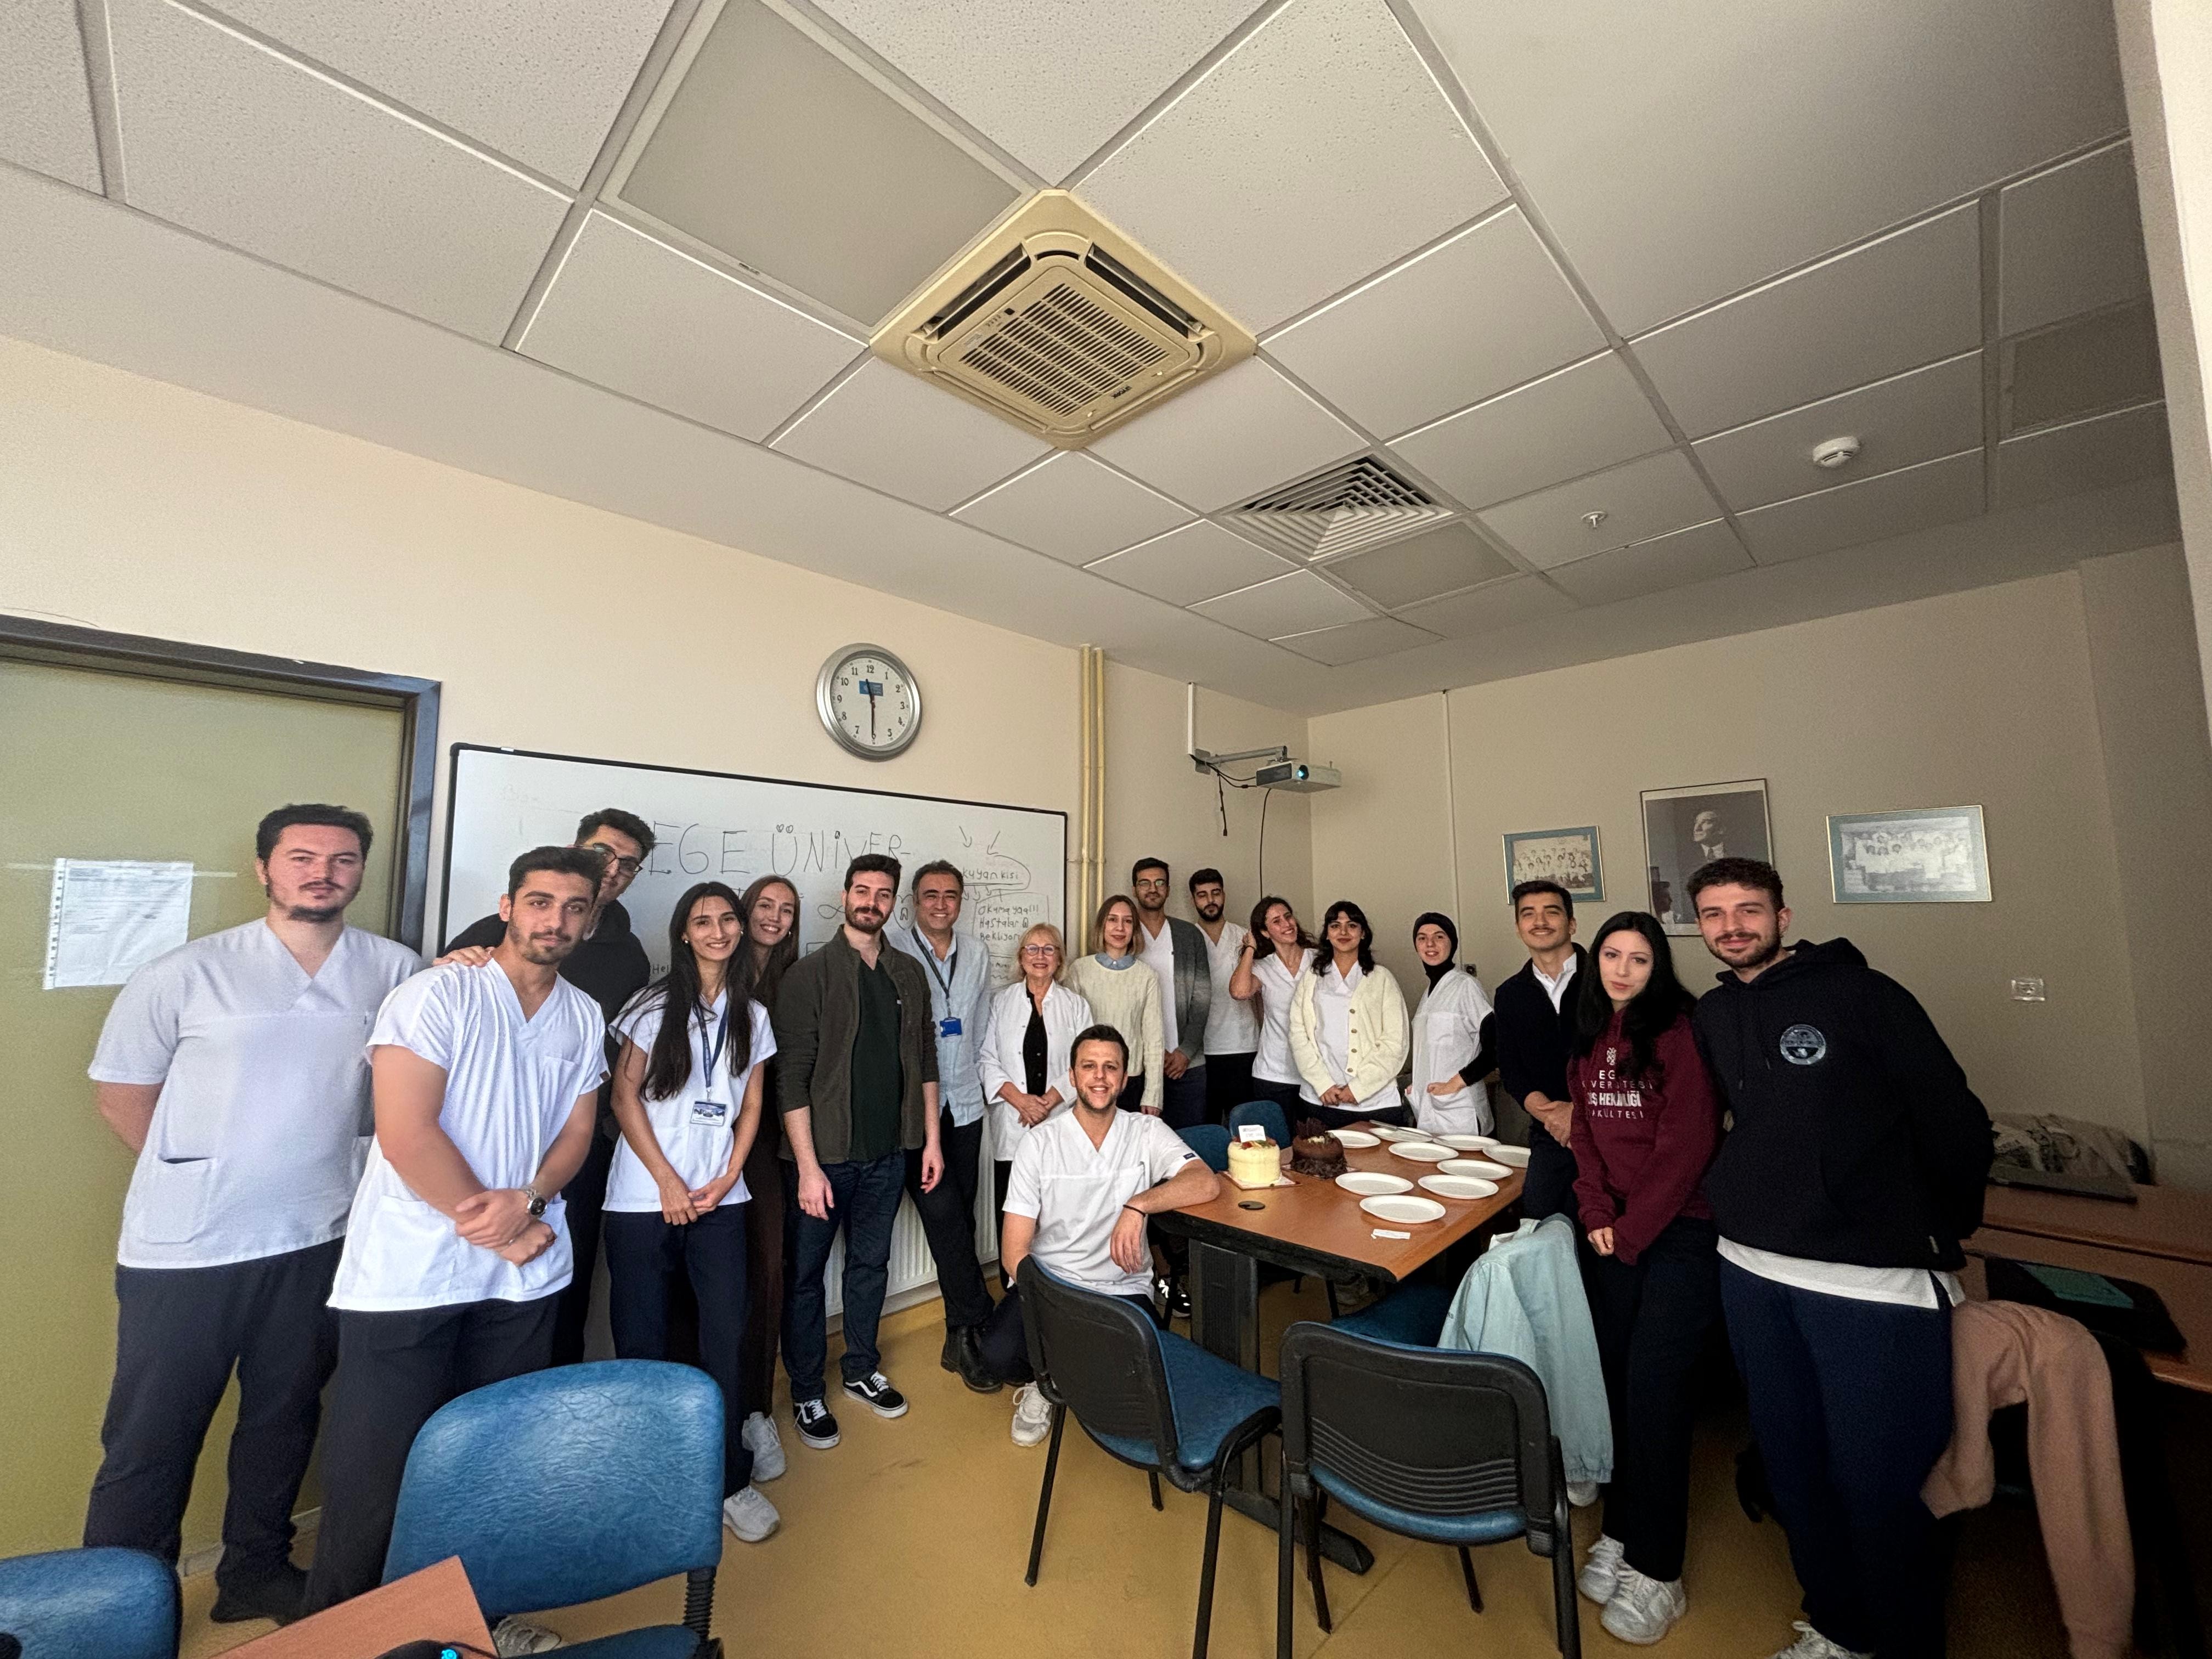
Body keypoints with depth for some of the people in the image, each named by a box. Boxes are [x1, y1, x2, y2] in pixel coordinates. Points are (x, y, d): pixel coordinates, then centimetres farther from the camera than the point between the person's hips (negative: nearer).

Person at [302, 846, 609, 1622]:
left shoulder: (584, 1018, 6)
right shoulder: (437, 993, -10)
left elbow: (576, 1131, 8)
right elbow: (405, 1132, -16)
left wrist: (527, 1200, -12)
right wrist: (493, 1230, -12)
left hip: (525, 1274, 5)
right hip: (409, 1274, -4)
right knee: (375, 1473, 5)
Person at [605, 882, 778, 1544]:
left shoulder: (751, 1014, 8)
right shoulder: (656, 1004, -2)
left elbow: (751, 1107, 10)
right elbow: (624, 1096, -5)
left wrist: (727, 1178, -3)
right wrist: (668, 1183, -10)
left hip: (720, 1199, 3)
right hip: (644, 1198, -2)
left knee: (727, 1336, 3)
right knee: (642, 1341, 6)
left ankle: (730, 1478, 20)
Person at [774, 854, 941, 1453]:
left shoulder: (909, 973, 4)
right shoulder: (809, 973, -11)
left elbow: (925, 1060, 9)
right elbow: (793, 1077, -13)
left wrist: (931, 1138, 7)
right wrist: (808, 1165, -16)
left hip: (888, 1152, 4)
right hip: (823, 1155, -4)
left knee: (871, 1264, 19)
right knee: (806, 1273, 11)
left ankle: (862, 1369, 39)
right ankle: (807, 1393, 30)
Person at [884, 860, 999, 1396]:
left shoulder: (977, 954, 9)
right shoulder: (892, 947, -8)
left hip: (965, 1102, 5)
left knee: (959, 1216, 11)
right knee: (944, 1215, -8)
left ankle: (962, 1336, 25)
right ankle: (975, 1327, 5)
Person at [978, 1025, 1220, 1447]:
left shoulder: (1146, 1132, -2)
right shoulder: (1039, 1143, -4)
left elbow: (1207, 1182, -19)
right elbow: (1015, 1250, -6)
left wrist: (1139, 1205, -33)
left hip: (1124, 1290, 1)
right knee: (999, 1352, -27)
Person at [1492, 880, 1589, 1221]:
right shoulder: (1511, 994, 8)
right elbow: (1509, 1069, 7)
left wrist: (1579, 1110, -13)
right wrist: (1548, 1112, -11)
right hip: (1549, 1138, 3)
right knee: (1536, 1226, 5)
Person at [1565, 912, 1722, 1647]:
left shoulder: (1680, 1032, -12)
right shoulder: (1590, 1035, 7)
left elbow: (1687, 1144, -15)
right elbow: (1585, 1130, 8)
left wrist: (1631, 1231, -11)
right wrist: (1597, 1214, -4)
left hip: (1680, 1229, -5)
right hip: (1615, 1231, 5)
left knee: (1653, 1392, -2)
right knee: (1616, 1381, 10)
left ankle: (1657, 1573, 15)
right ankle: (1621, 1531, 27)